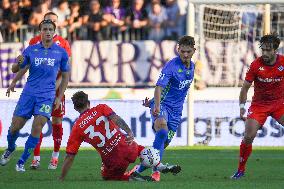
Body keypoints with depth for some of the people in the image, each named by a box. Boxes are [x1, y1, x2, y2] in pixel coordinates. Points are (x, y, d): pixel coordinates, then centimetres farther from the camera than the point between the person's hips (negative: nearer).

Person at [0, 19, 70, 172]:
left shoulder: (61, 53, 5)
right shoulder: (31, 50, 6)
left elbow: (65, 76, 12)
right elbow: (22, 68, 13)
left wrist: (59, 97, 7)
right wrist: (13, 83, -3)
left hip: (47, 95, -1)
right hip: (29, 93, 1)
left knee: (37, 128, -15)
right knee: (15, 125, 1)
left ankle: (22, 161, -3)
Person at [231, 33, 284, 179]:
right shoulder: (256, 65, -14)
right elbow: (245, 87, -3)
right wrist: (242, 106, -9)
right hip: (259, 104, -1)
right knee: (248, 137, -12)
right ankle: (241, 170, 4)